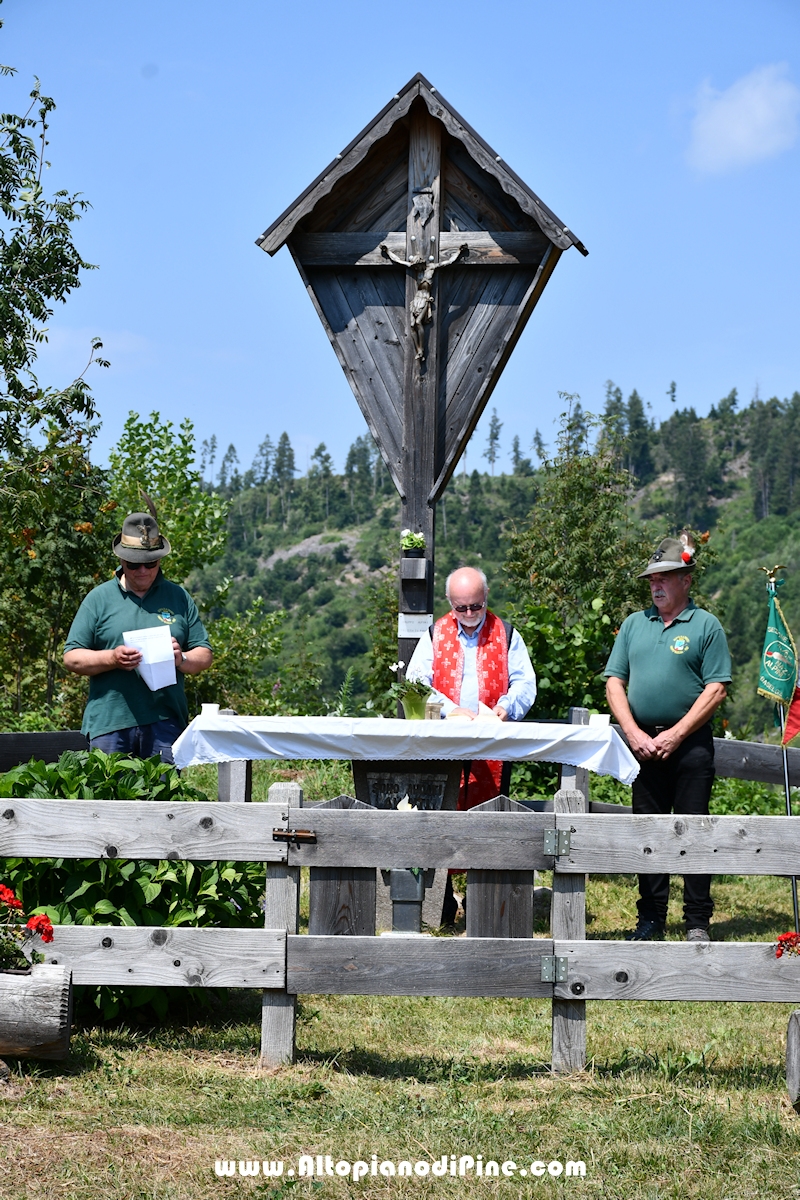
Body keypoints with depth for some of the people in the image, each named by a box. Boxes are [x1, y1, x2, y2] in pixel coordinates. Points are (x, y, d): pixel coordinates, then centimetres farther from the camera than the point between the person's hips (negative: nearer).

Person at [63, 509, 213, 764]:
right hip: (109, 722, -1)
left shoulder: (179, 598, 13)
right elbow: (71, 657, 4)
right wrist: (112, 658, -13)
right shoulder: (99, 599, 8)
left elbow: (204, 656, 12)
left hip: (165, 722, 1)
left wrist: (181, 659, -10)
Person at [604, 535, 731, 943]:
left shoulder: (705, 626, 0)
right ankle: (650, 917, 16)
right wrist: (634, 734, -5)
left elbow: (716, 690, -6)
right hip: (643, 745, 4)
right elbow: (614, 682, 9)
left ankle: (697, 921, 4)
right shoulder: (634, 624, 13)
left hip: (691, 744, -4)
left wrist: (675, 735, -12)